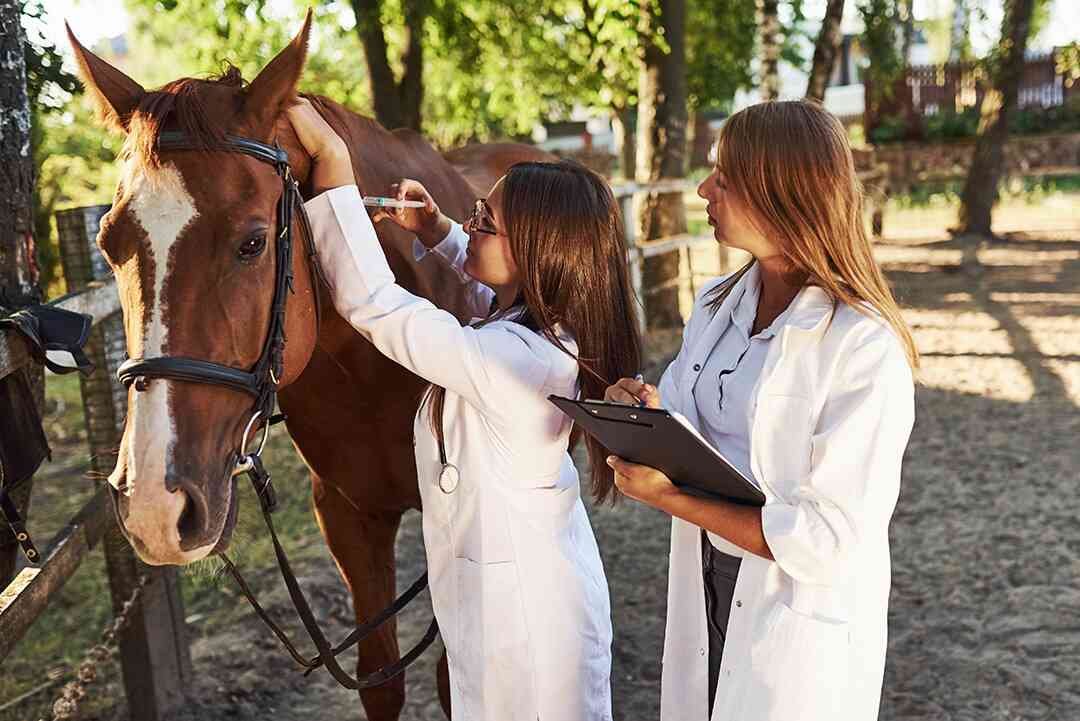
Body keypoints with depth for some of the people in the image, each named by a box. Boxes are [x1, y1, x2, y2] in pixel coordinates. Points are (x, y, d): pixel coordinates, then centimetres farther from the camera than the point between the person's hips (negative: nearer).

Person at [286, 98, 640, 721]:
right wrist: (434, 230, 7)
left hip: (522, 607, -9)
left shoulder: (509, 358, -32)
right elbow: (494, 289, 20)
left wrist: (332, 164, -25)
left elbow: (373, 305, -29)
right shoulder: (551, 320, -6)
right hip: (547, 576, 9)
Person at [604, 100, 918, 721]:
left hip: (801, 624, -6)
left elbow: (829, 539, -24)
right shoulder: (716, 305, 1)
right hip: (705, 595, 6)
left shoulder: (867, 348, -22)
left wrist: (671, 498, -23)